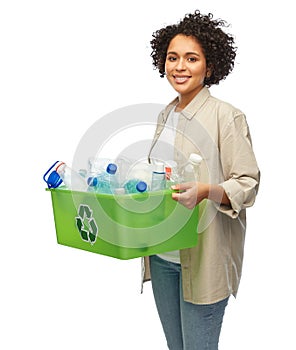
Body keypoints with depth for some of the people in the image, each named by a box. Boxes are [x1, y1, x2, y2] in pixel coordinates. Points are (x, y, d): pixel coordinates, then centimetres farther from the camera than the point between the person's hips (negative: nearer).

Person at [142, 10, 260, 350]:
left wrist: (206, 191, -31)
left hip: (203, 255, -7)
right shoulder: (166, 115, 11)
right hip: (162, 254, 7)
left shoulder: (226, 116, -12)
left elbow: (247, 184, -14)